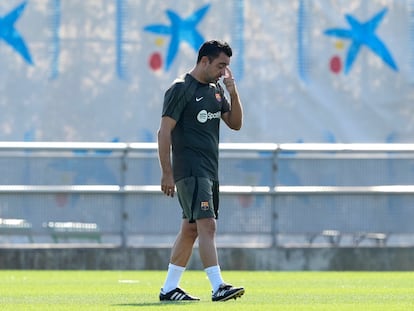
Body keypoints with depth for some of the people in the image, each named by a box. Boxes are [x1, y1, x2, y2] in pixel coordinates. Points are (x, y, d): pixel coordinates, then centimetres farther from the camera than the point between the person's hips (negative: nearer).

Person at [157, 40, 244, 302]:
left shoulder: (215, 89, 15)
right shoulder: (180, 89, -9)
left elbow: (235, 123, 16)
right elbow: (164, 131, -12)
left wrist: (233, 93, 0)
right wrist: (167, 173, -16)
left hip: (210, 171, 9)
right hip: (190, 171, -9)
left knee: (191, 229, 11)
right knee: (207, 225, -18)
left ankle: (169, 288, 17)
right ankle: (218, 287, -25)